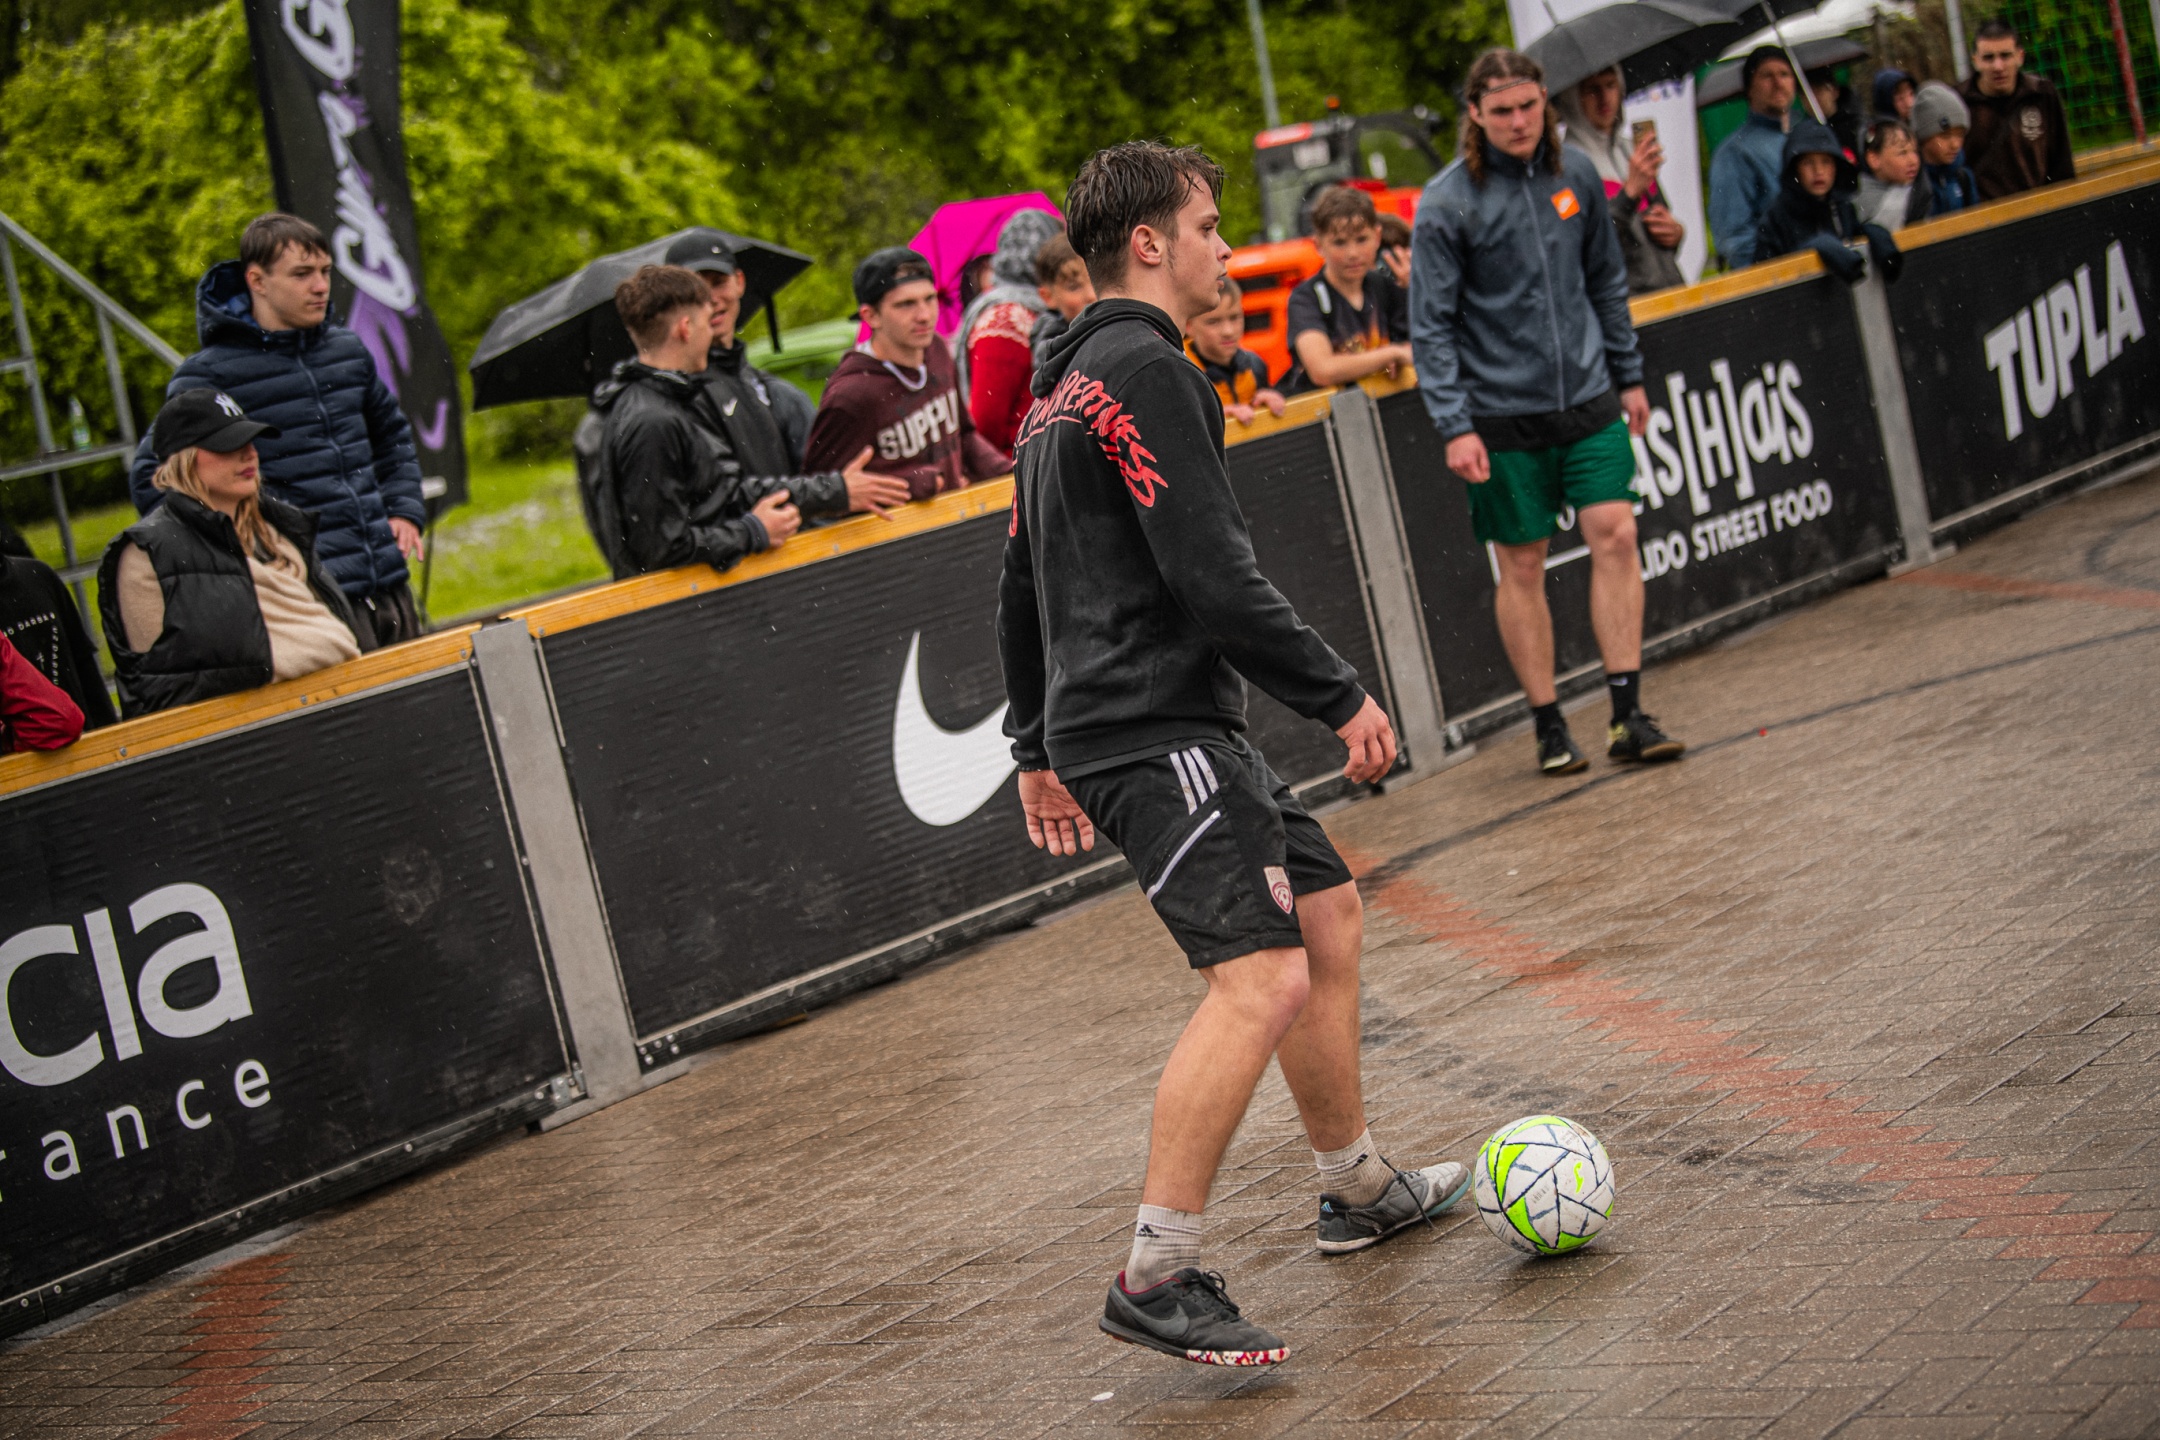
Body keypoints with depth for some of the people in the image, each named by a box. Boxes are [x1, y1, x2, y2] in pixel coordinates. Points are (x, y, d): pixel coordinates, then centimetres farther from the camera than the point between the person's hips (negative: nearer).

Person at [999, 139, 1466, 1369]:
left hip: (1104, 720, 11)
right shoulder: (1145, 371, -13)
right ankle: (1158, 1279, -18)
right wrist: (1343, 697, -14)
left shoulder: (1063, 385, 19)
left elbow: (1022, 587, 25)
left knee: (1329, 912, 20)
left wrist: (1040, 747, 30)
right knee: (1262, 978, -18)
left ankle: (1361, 1189, 31)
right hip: (1157, 729, -11)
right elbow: (1214, 576, -21)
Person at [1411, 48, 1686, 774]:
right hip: (1503, 414, -3)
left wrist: (1628, 375, 16)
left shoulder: (1575, 173, 4)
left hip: (1587, 396, 3)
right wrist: (1455, 425, -15)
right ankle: (1549, 726, 14)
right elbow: (1431, 325, -9)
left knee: (1615, 536, -6)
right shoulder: (1446, 203, -10)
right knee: (1521, 566, 3)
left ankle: (1628, 716, -1)